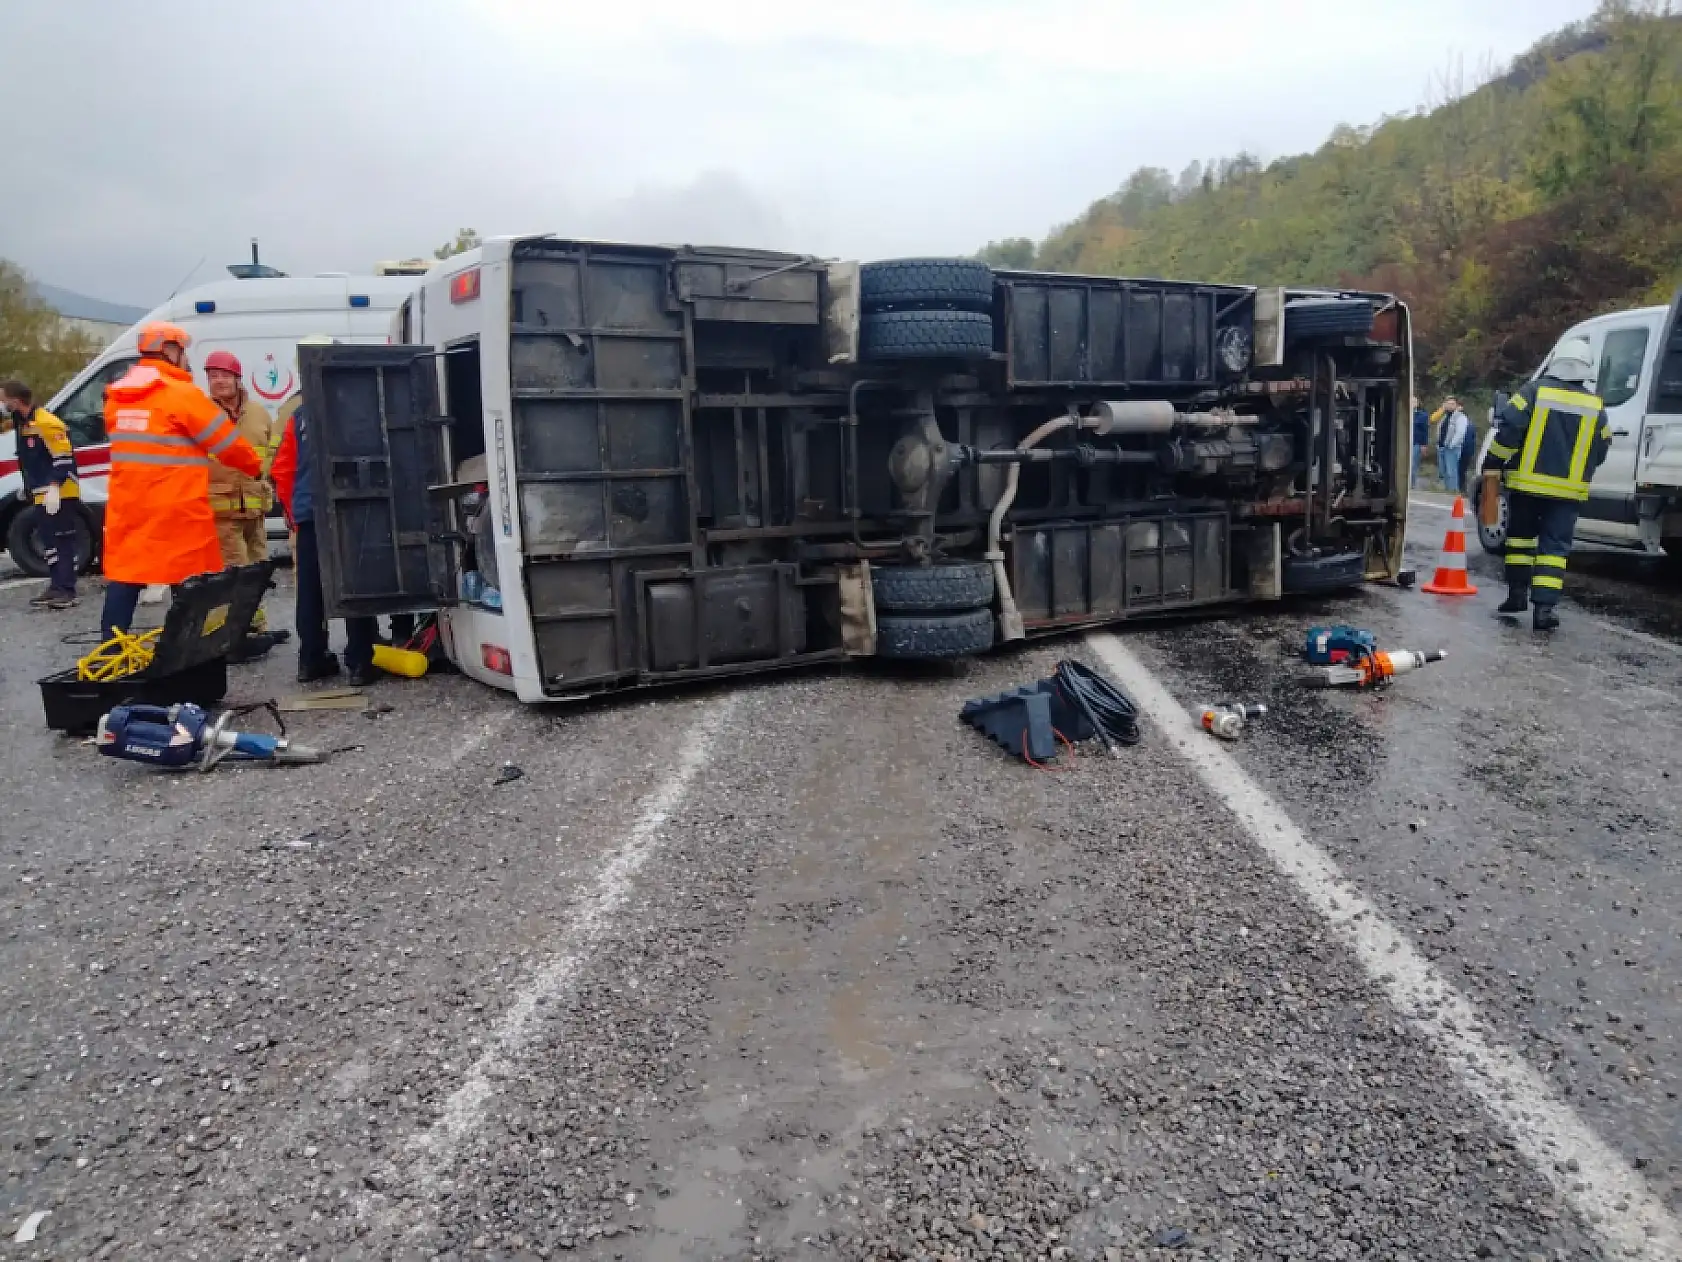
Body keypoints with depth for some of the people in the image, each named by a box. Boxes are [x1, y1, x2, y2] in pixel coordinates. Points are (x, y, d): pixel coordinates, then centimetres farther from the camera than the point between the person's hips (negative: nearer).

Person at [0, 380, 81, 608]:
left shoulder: (46, 424, -17)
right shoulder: (23, 424, 15)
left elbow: (64, 459, -20)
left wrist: (54, 487, -25)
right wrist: (29, 487, 28)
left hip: (58, 495, -10)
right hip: (42, 495, 10)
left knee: (62, 541, -8)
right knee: (47, 539, 12)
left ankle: (66, 590, -7)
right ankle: (57, 586, 18)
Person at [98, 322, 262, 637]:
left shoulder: (117, 396, 12)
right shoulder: (182, 394, -11)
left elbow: (137, 444, 15)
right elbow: (227, 443, -7)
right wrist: (257, 466, 8)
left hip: (126, 507, 7)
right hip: (176, 509, -7)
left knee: (124, 576, 9)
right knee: (190, 581, 3)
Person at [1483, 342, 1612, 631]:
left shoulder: (1535, 392, -5)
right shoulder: (1596, 407, 5)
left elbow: (1508, 431, -11)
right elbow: (1601, 451, 12)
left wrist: (1492, 465, -2)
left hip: (1527, 483, -1)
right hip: (1568, 489, 1)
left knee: (1520, 535, 17)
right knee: (1554, 545, 1)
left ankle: (1517, 593, 19)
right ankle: (1544, 606, -8)